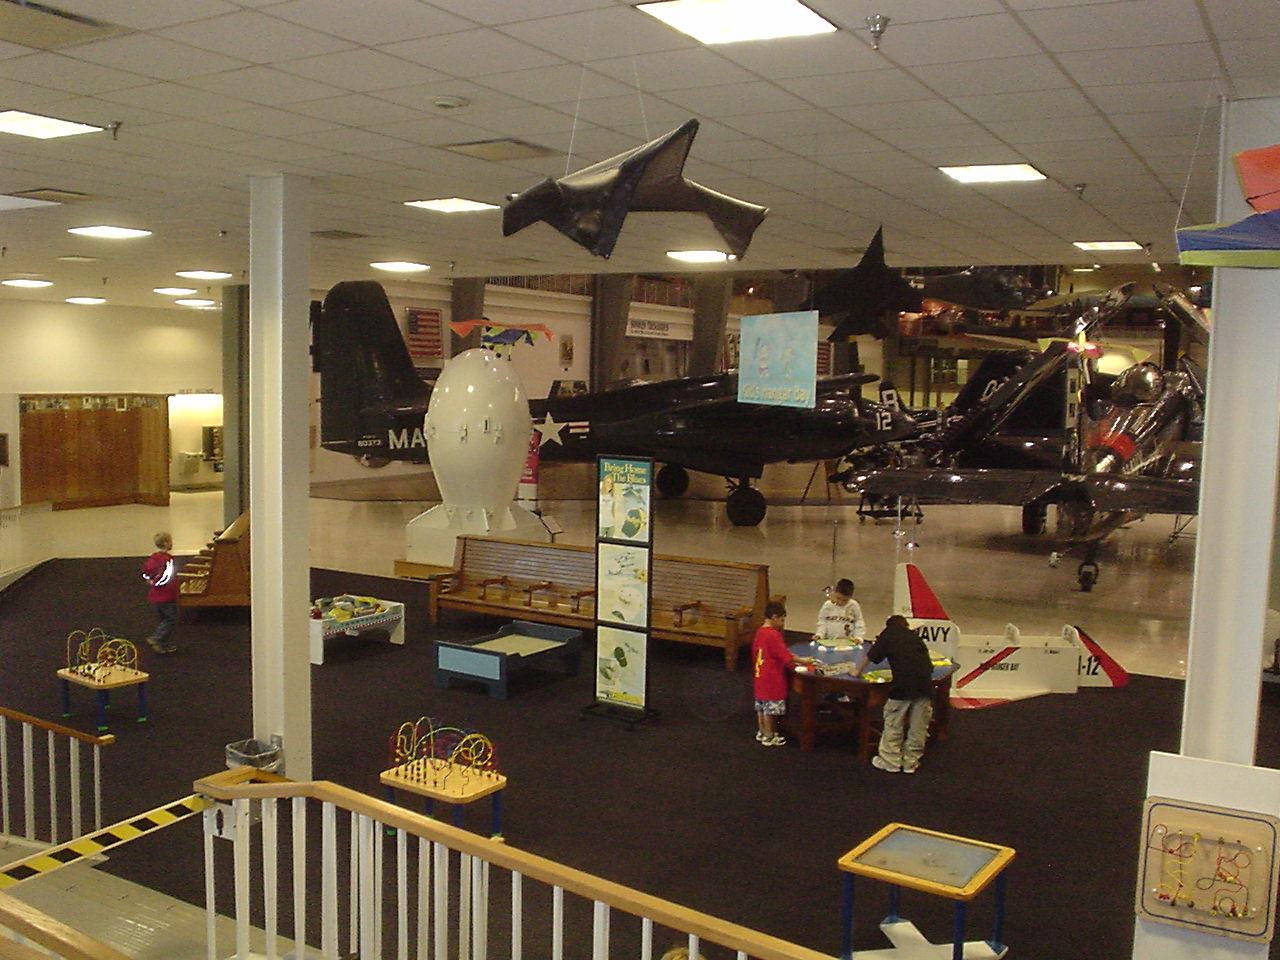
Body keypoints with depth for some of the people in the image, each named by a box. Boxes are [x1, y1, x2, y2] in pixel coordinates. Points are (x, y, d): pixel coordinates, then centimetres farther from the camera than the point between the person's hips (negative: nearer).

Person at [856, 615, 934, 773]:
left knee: (893, 723, 9)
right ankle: (911, 762, 21)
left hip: (903, 683, -4)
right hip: (925, 683, 4)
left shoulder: (888, 634, 13)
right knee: (918, 726, 12)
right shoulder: (915, 636, 23)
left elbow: (871, 656, 18)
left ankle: (890, 761, 15)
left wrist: (858, 670, 32)